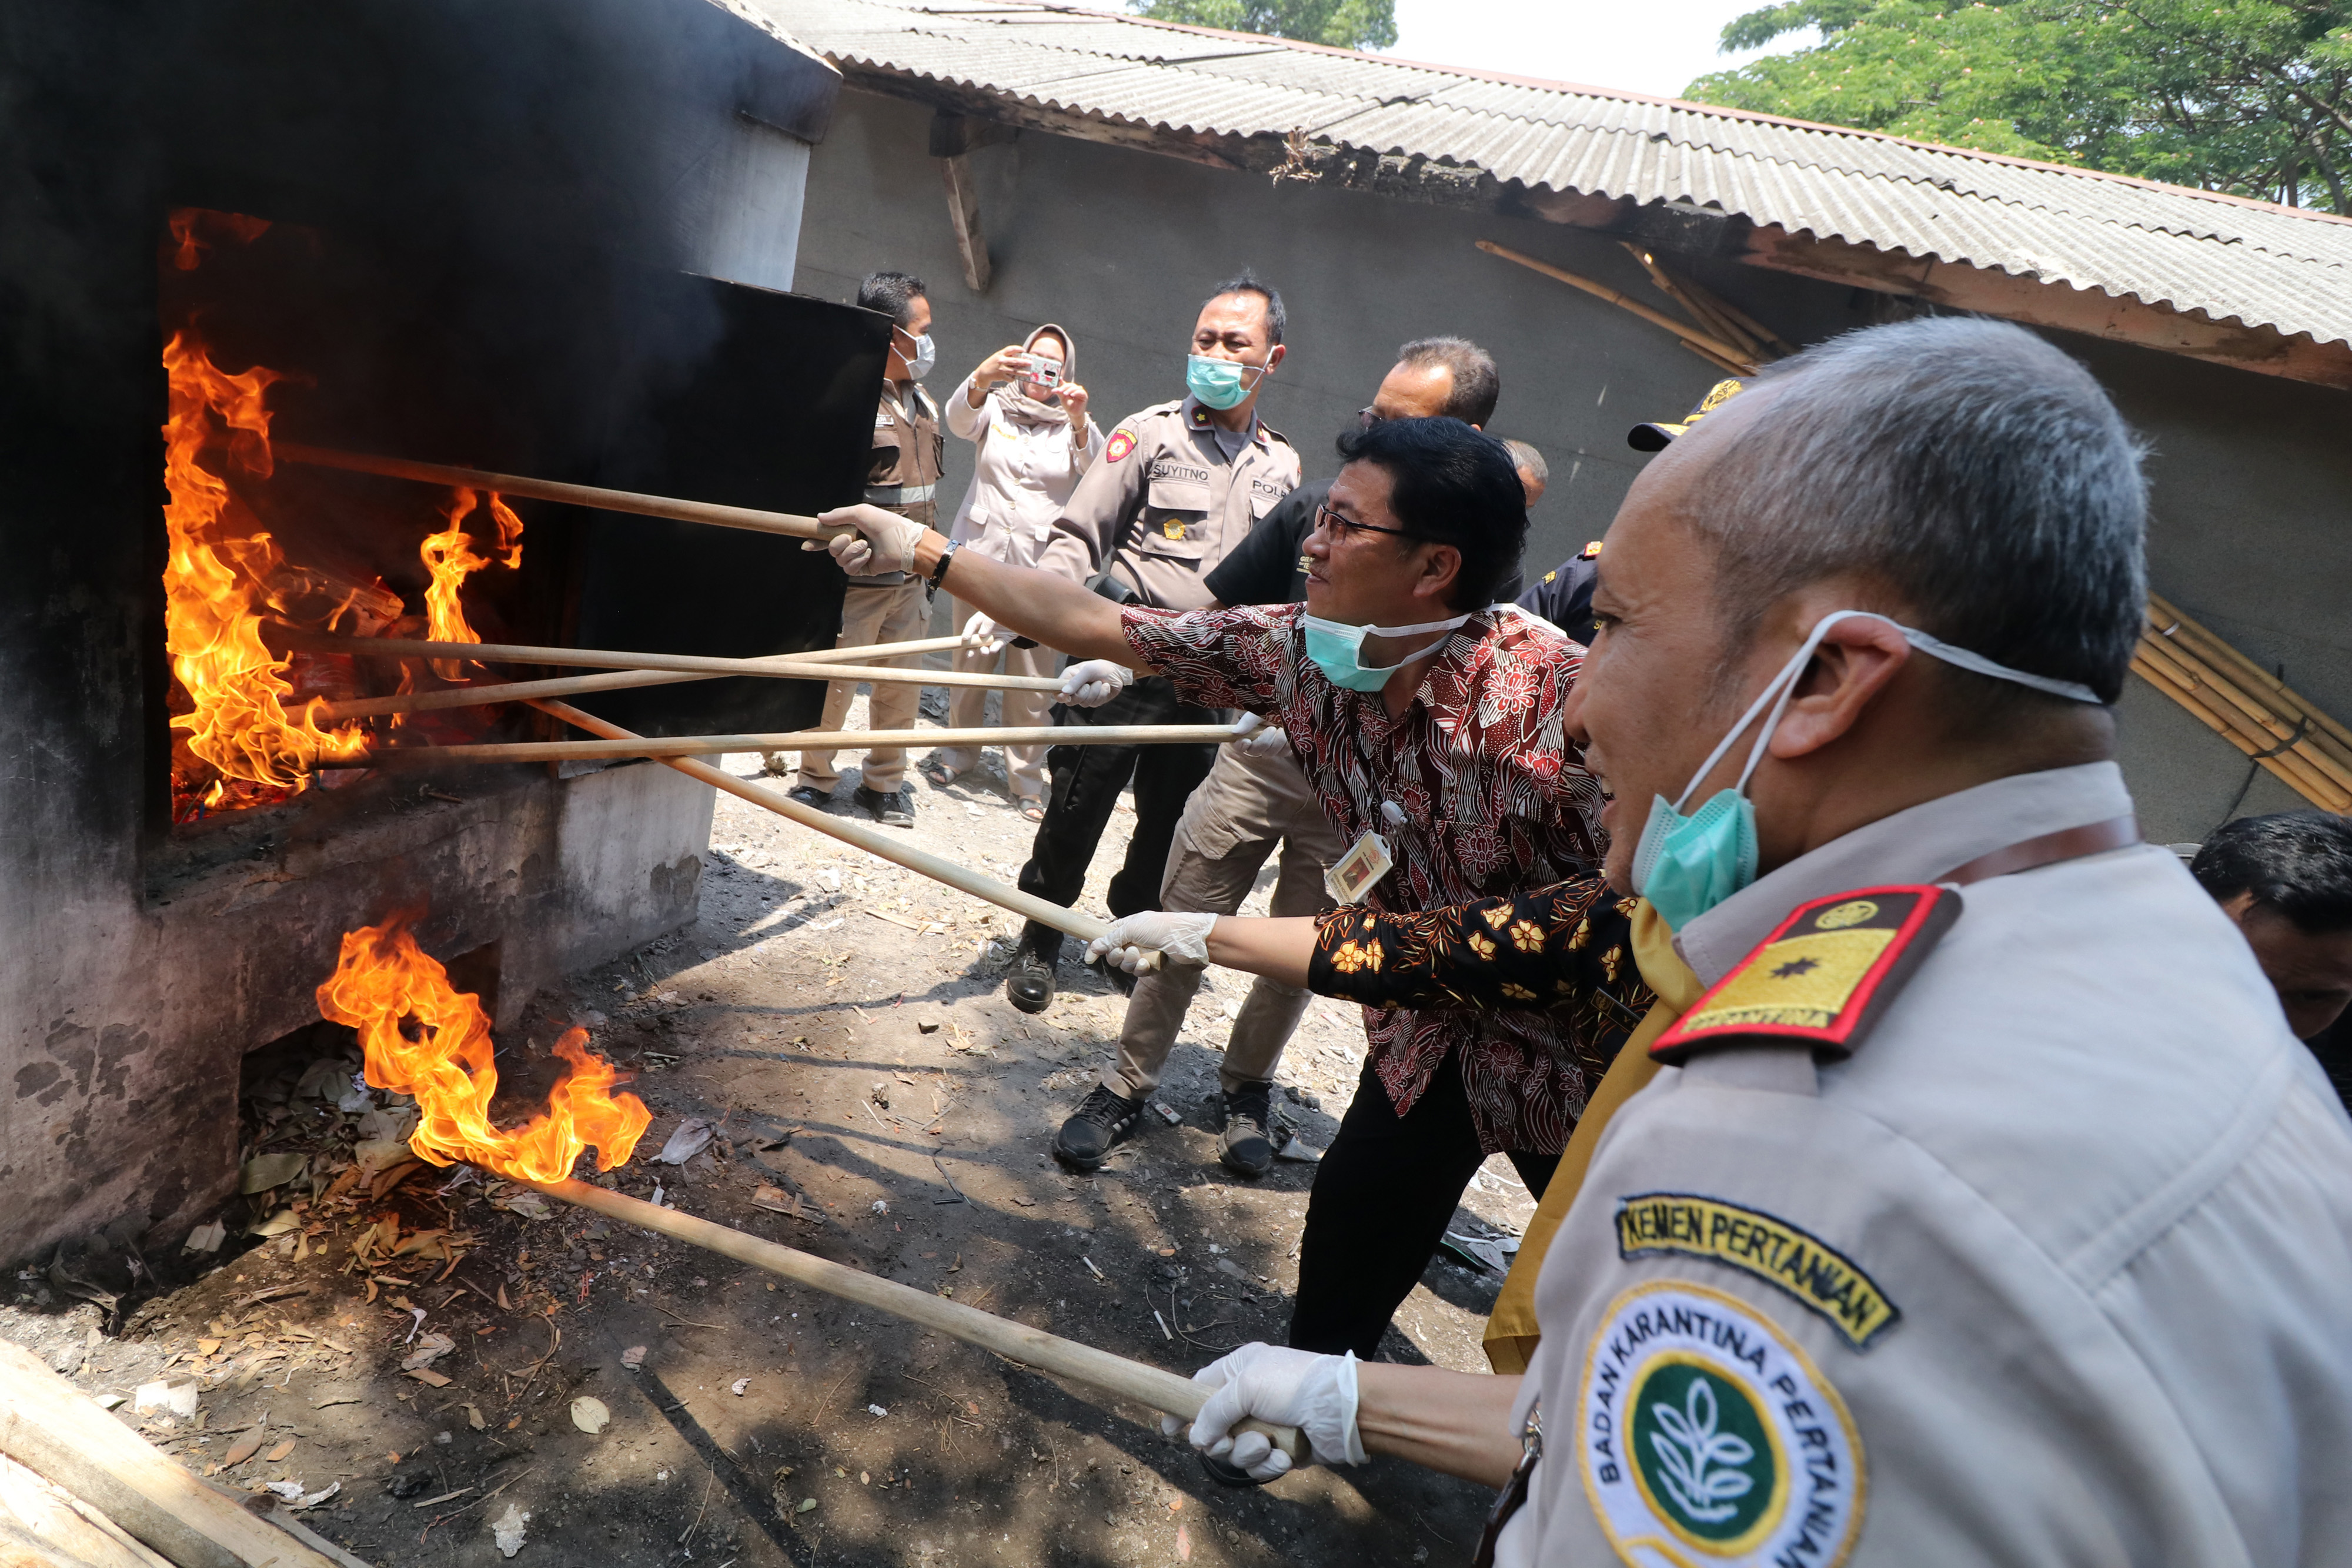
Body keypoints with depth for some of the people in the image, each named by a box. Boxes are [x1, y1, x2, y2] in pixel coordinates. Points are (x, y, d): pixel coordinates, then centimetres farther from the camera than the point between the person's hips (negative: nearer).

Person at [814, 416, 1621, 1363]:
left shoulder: (1556, 697, -32)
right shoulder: (1299, 652, -14)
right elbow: (1093, 625, -7)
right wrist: (923, 551, -4)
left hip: (1576, 1055, -4)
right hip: (1425, 1033, 4)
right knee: (1341, 1267, 13)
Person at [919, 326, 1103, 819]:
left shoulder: (1073, 426, 7)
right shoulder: (995, 408, 8)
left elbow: (1098, 467, -15)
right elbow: (960, 420, -15)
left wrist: (1079, 420, -36)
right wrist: (983, 378, -37)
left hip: (1040, 564, -1)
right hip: (980, 554, 1)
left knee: (1033, 676, -2)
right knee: (970, 662, 8)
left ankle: (1027, 777, 10)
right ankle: (961, 751, 28)